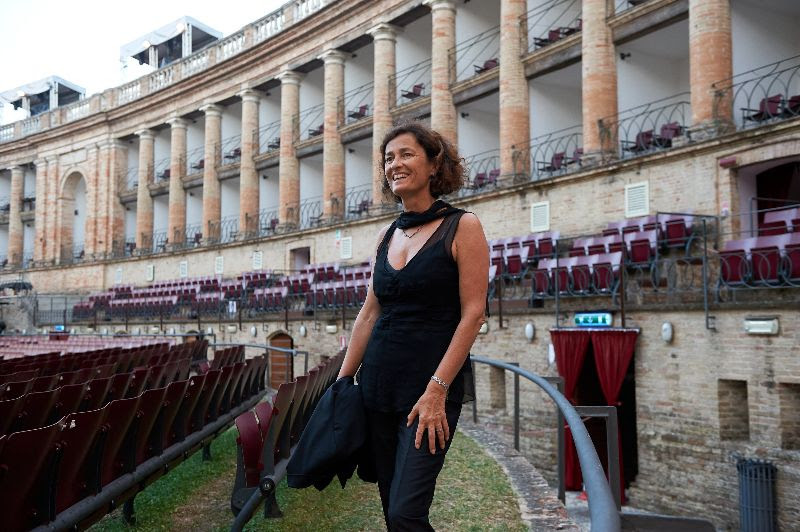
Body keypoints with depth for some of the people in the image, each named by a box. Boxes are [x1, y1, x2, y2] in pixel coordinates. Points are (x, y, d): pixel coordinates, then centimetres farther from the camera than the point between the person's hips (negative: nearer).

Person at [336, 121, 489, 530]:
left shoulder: (461, 227, -5)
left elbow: (473, 314, -11)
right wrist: (342, 381, 8)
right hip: (377, 385, 6)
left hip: (432, 388, -6)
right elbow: (370, 313, 13)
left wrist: (437, 390, -17)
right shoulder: (387, 235, 11)